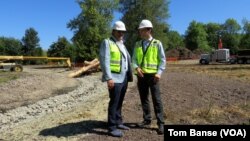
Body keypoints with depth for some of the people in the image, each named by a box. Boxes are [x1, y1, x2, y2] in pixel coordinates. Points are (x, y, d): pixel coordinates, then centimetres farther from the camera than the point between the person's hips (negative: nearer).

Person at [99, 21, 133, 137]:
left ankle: (118, 123, 26)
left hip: (124, 78, 8)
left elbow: (127, 60, 19)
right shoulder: (107, 42, -5)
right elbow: (104, 61, -15)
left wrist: (130, 74, 12)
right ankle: (112, 127, 6)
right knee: (114, 102, -4)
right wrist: (109, 78, -21)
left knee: (119, 102, 14)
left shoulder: (122, 44, 19)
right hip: (115, 78, -7)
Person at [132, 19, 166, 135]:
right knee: (143, 98, 11)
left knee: (156, 99, -2)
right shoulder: (137, 44, 10)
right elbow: (134, 59, 8)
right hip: (141, 75, 4)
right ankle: (147, 120, 26)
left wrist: (159, 72, -15)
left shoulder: (157, 43, 0)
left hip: (152, 75, -4)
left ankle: (160, 123, 7)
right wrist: (136, 67, -13)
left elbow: (162, 60, -2)